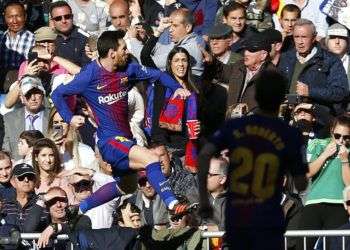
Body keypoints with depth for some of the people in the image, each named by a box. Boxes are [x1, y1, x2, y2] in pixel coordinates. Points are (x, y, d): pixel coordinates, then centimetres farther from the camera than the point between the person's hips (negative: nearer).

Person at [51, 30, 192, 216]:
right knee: (150, 160, -27)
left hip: (125, 139, 8)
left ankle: (80, 208, 30)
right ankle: (171, 203, -31)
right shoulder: (90, 75, -11)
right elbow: (57, 94, -3)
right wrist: (69, 118, -11)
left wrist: (177, 88, 0)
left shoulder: (127, 69, 4)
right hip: (109, 140, -8)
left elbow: (156, 75, 15)